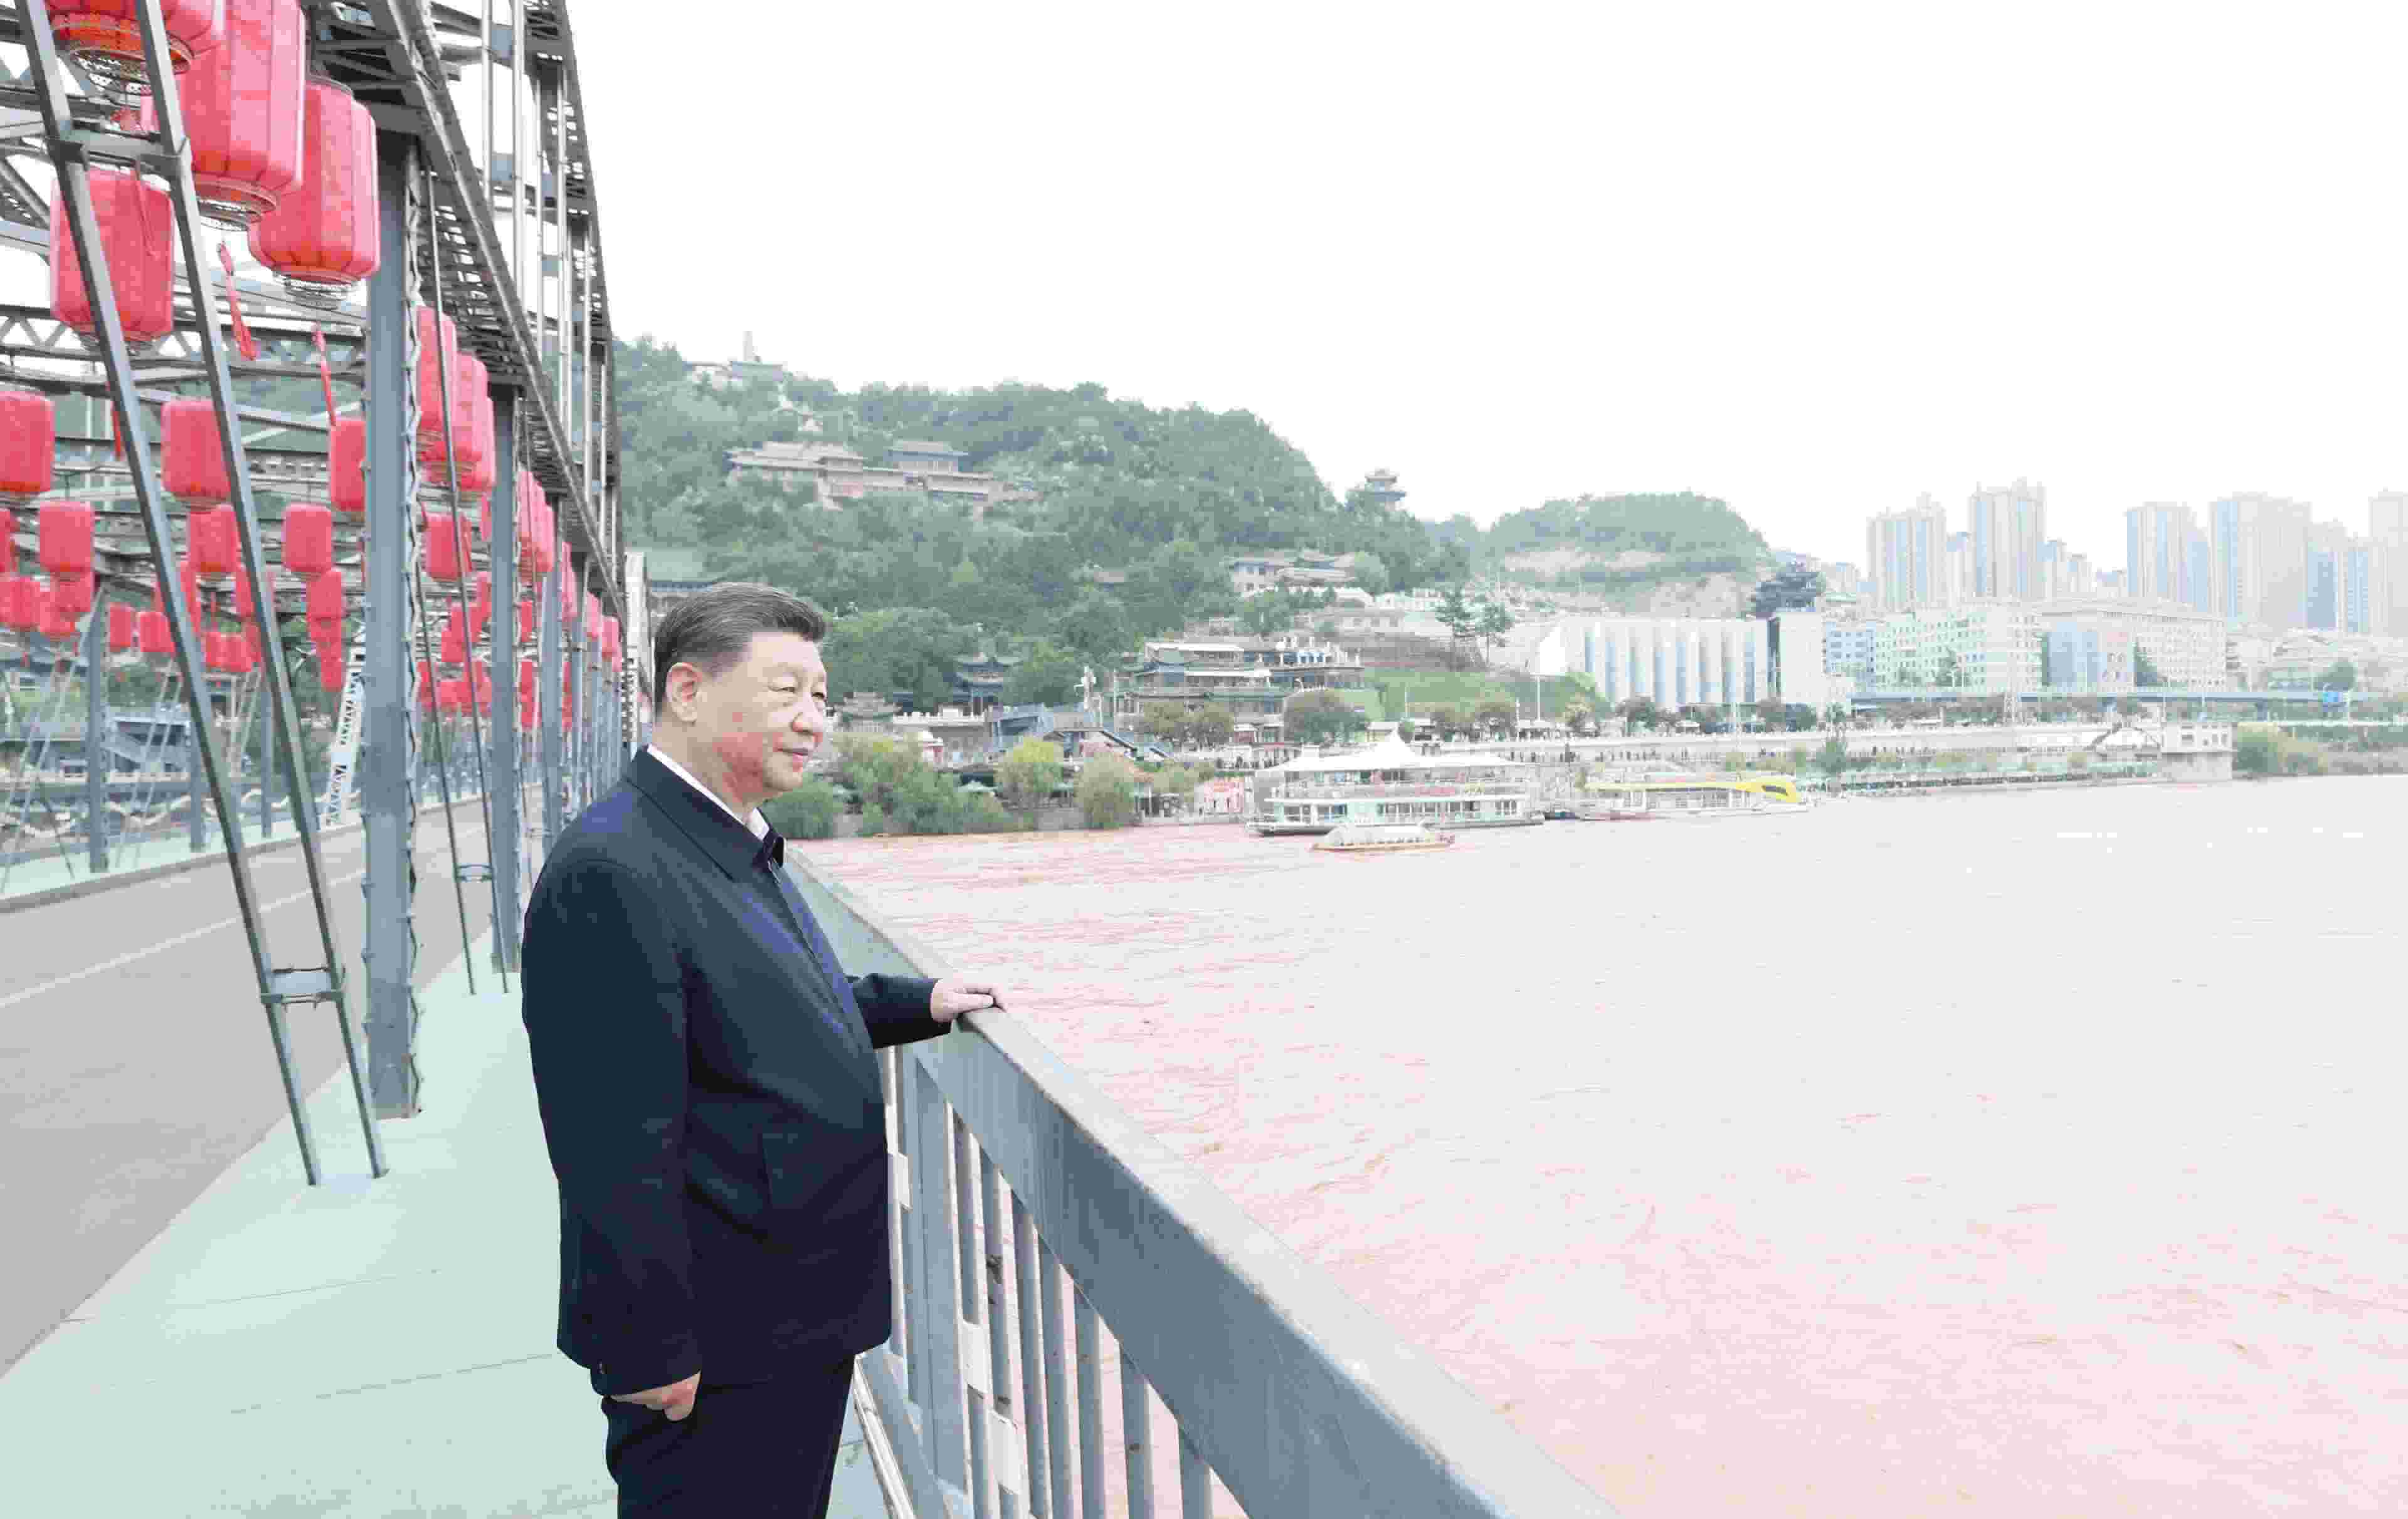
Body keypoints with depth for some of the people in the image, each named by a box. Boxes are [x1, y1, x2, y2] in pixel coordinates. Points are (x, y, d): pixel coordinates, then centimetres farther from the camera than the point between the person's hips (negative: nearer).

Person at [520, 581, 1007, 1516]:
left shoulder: (740, 847, 8)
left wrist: (918, 1003, 15)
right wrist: (653, 1352, -21)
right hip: (713, 1357, -9)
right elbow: (617, 1148, -25)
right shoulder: (612, 871, -24)